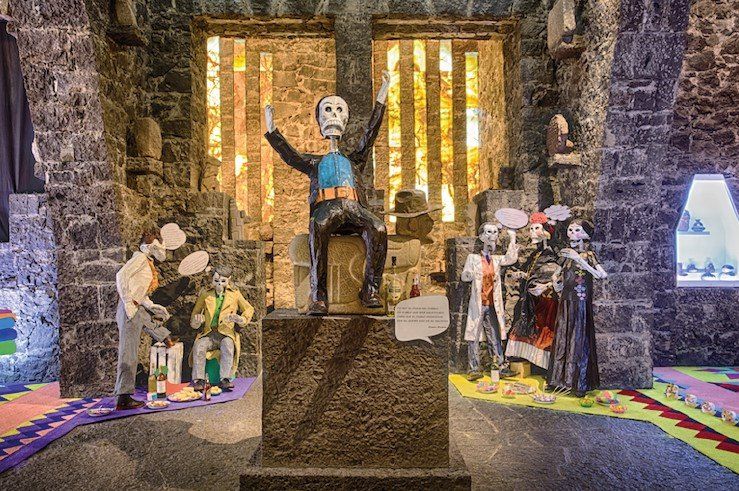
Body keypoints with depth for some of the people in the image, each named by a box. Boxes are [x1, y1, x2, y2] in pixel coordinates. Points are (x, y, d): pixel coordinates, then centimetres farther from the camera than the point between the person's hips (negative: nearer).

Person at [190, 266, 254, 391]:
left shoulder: (235, 294, 10)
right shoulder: (205, 295, 14)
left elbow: (249, 309, 16)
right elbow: (195, 313, 21)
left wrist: (240, 319, -4)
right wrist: (197, 320, -4)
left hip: (226, 333, -2)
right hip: (208, 333, 2)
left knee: (228, 346, -33)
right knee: (198, 346, -28)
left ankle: (225, 379, -29)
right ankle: (199, 380, -20)